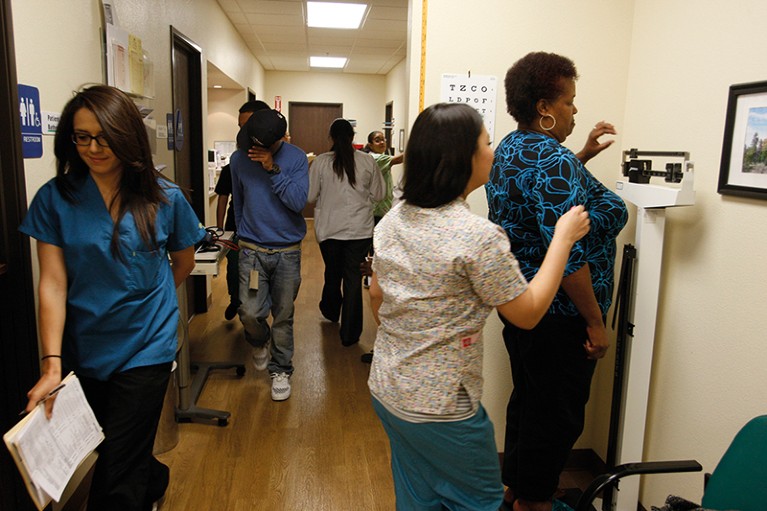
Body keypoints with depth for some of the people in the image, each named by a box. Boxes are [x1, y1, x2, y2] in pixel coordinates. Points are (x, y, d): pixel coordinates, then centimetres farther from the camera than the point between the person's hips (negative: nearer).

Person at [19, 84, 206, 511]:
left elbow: (184, 261, 9)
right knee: (106, 452, 22)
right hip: (83, 351, 2)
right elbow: (53, 284, -10)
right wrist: (52, 364, -17)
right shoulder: (54, 199, -6)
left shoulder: (165, 198, -7)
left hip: (145, 349, -2)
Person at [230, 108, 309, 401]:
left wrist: (273, 169, -23)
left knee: (283, 316, 8)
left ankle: (280, 370, 27)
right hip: (252, 250, 1)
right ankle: (260, 342, 30)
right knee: (250, 313, -6)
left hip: (288, 251, -1)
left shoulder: (296, 158, -7)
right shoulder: (239, 159, -1)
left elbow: (298, 202, -18)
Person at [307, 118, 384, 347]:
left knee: (332, 273, 21)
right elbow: (378, 194, 2)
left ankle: (331, 311, 46)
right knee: (353, 278, 4)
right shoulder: (367, 161, -6)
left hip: (329, 229, 1)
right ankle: (349, 333, 8)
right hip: (360, 228, -1)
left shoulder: (320, 162, -7)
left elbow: (310, 196, -2)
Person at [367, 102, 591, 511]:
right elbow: (527, 313, -14)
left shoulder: (392, 220, -2)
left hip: (385, 390, 7)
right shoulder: (478, 236, -25)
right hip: (441, 408, -7)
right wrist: (564, 237, -6)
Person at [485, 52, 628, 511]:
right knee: (558, 416, 8)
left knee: (528, 400, 23)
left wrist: (583, 156, 18)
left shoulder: (510, 148, 9)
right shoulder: (553, 159, -22)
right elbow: (567, 254, -27)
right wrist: (595, 321, -19)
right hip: (558, 317, -10)